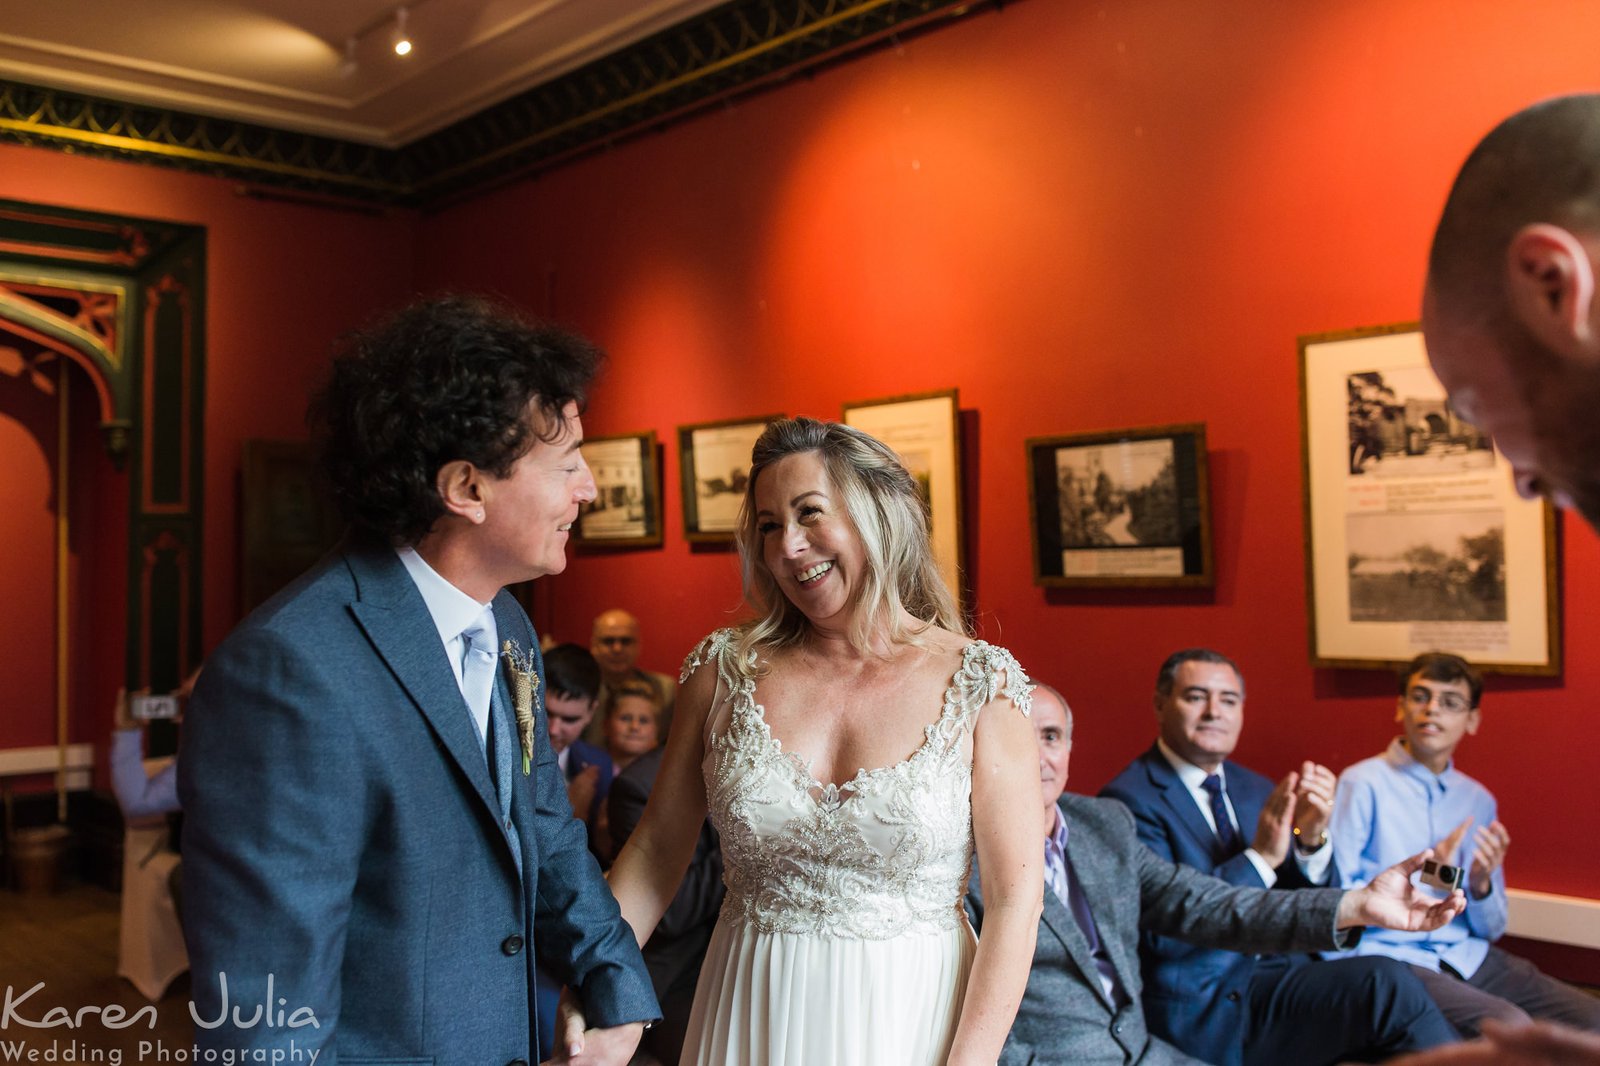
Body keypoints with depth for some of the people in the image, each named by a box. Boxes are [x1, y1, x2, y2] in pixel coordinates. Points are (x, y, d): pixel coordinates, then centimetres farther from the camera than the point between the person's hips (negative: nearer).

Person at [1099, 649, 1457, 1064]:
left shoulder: (1257, 791, 13)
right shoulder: (1130, 800, -9)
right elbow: (1163, 933, -17)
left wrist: (1311, 839, -8)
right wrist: (1260, 858, -21)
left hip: (1283, 975, 7)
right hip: (1206, 1003, -7)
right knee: (1387, 982, -23)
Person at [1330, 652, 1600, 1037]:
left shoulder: (1478, 800, 14)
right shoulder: (1362, 785, -6)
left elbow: (1491, 930, 17)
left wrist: (1480, 885, -4)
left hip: (1466, 956, 6)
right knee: (1509, 1025, -28)